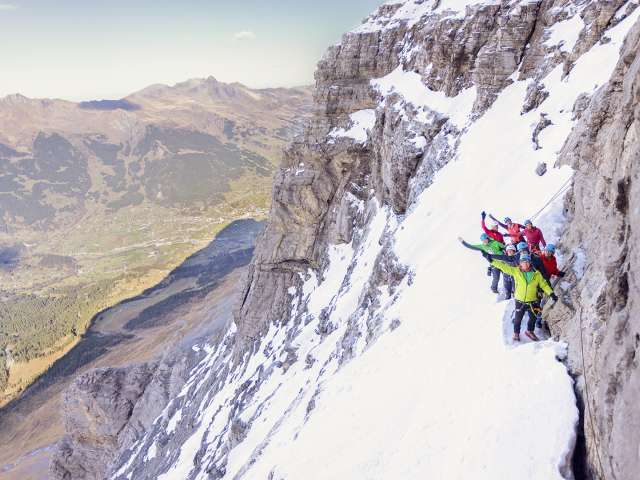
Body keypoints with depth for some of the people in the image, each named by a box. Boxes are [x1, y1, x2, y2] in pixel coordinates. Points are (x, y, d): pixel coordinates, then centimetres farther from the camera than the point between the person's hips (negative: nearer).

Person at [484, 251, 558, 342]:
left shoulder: (536, 274, -6)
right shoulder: (515, 271, -10)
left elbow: (544, 284, 1)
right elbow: (503, 266, -15)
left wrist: (551, 293, -8)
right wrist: (491, 260, -24)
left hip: (533, 301, 2)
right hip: (520, 301, -2)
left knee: (533, 318, 18)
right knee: (518, 318, 10)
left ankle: (530, 331, 44)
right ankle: (516, 333, 34)